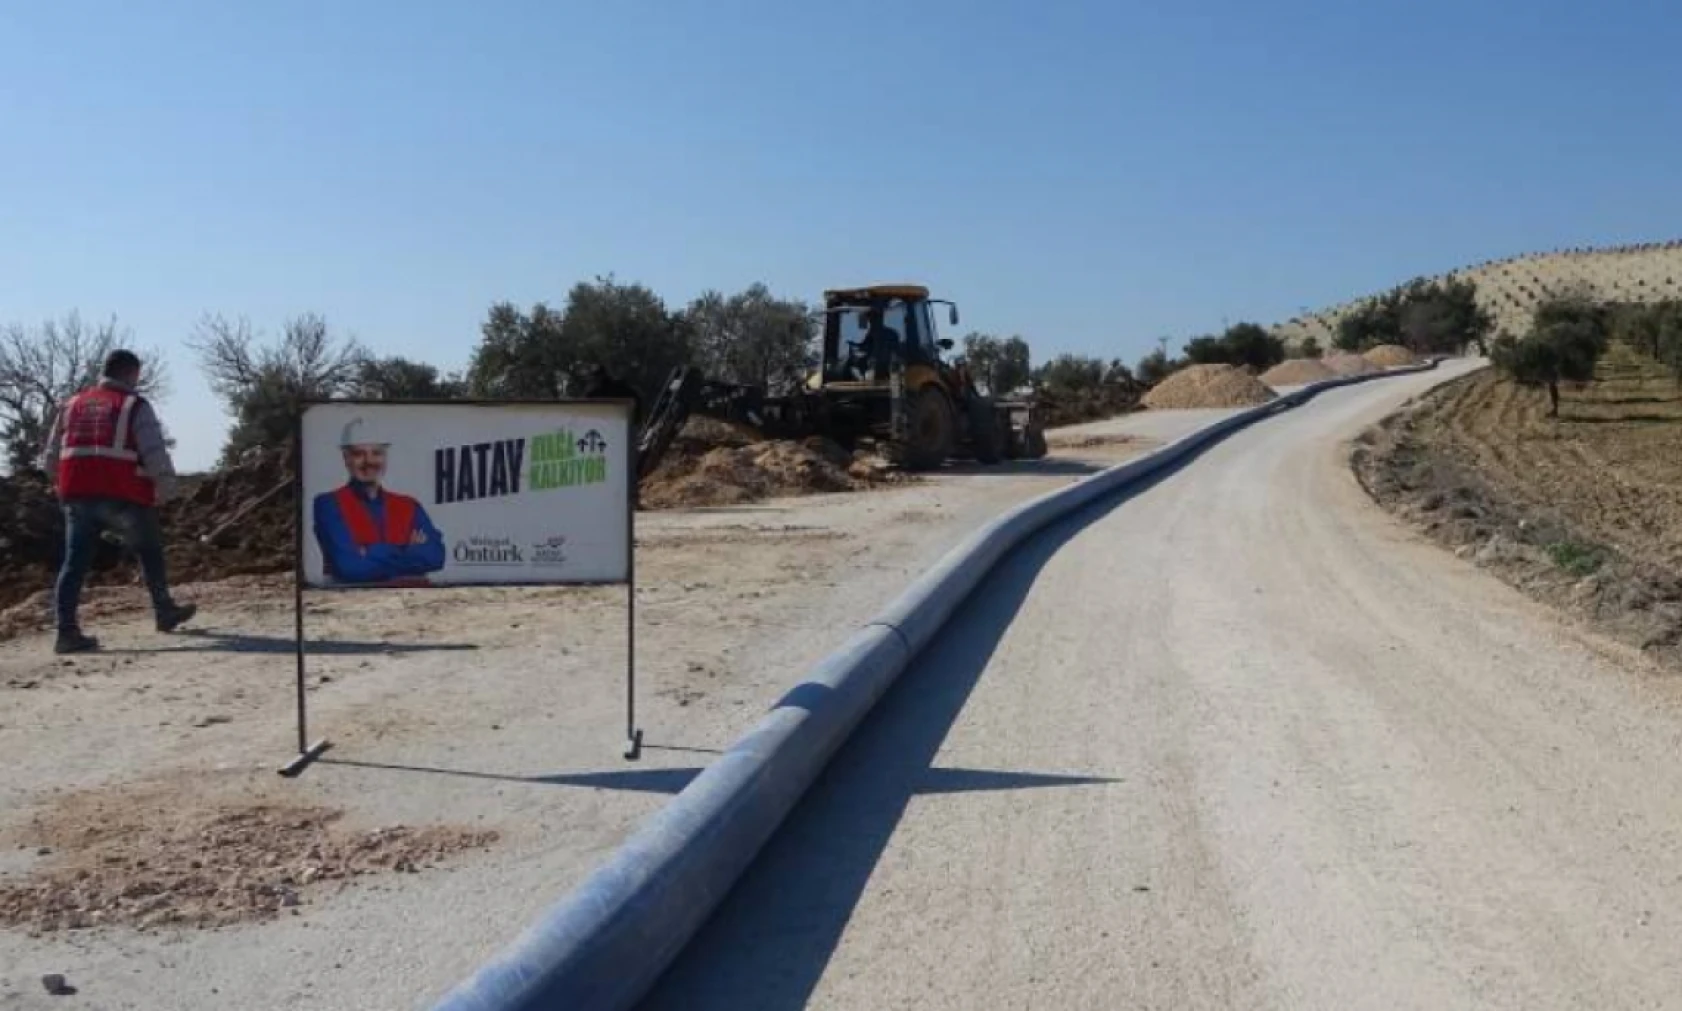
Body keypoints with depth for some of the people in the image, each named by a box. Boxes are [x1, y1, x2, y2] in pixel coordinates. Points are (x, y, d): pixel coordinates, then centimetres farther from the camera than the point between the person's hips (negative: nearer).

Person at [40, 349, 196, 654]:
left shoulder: (72, 405, 16)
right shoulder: (135, 406, -1)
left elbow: (50, 459, 19)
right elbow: (155, 452, -10)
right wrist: (166, 488, 0)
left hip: (78, 496, 4)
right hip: (123, 497, -4)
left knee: (75, 562, 3)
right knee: (150, 551, 16)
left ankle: (67, 632, -4)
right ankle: (165, 612, 26)